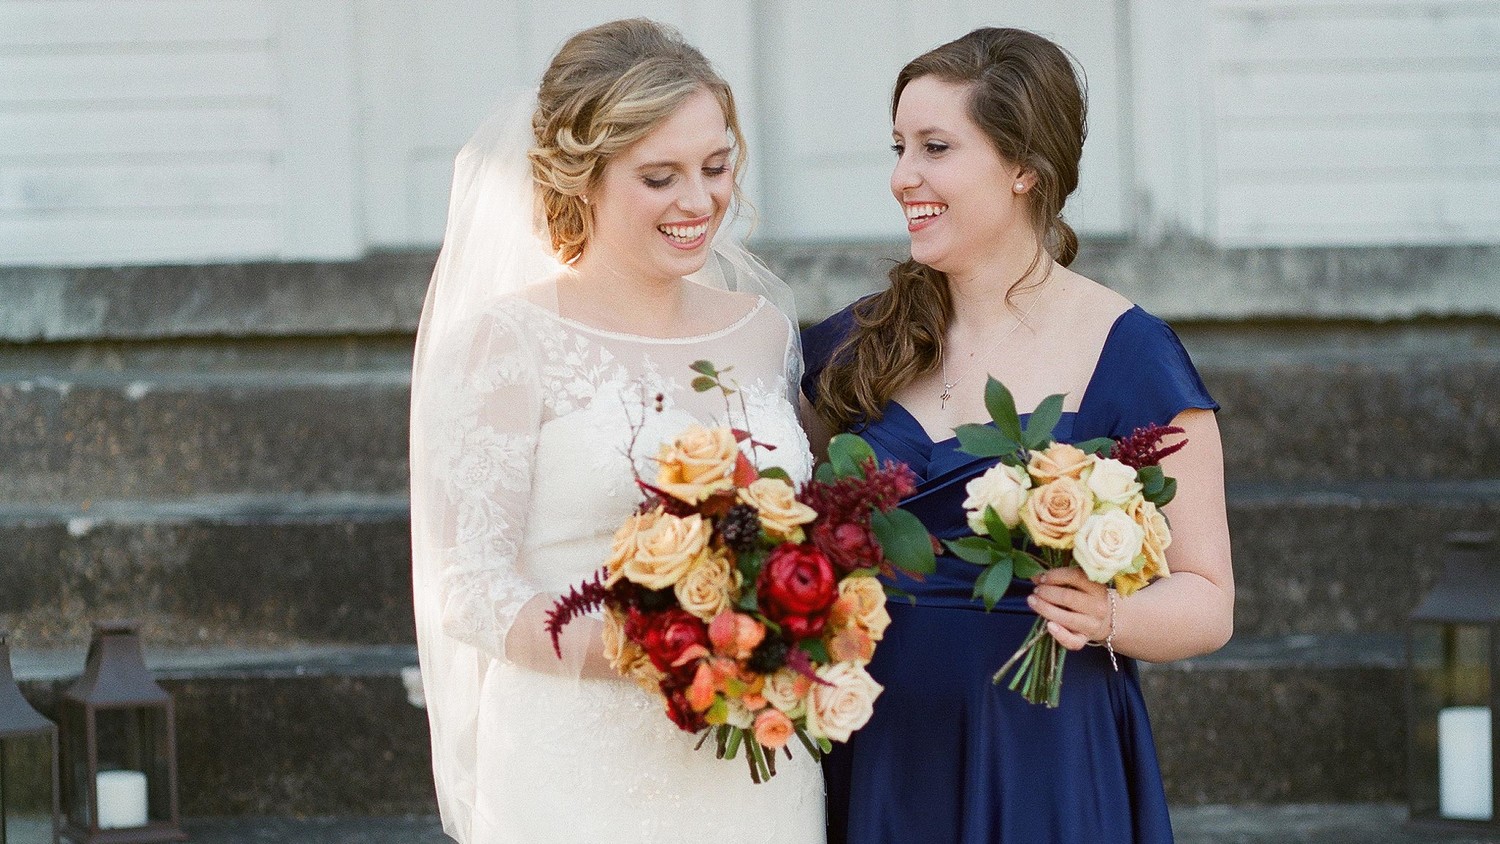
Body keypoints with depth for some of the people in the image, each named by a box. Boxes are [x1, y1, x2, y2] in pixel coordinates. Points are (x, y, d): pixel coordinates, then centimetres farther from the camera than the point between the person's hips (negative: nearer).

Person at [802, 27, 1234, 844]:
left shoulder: (1128, 356, -5)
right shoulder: (864, 343, 6)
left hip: (1045, 772, -3)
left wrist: (1109, 615, -23)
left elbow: (1207, 599, -4)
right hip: (877, 765, 3)